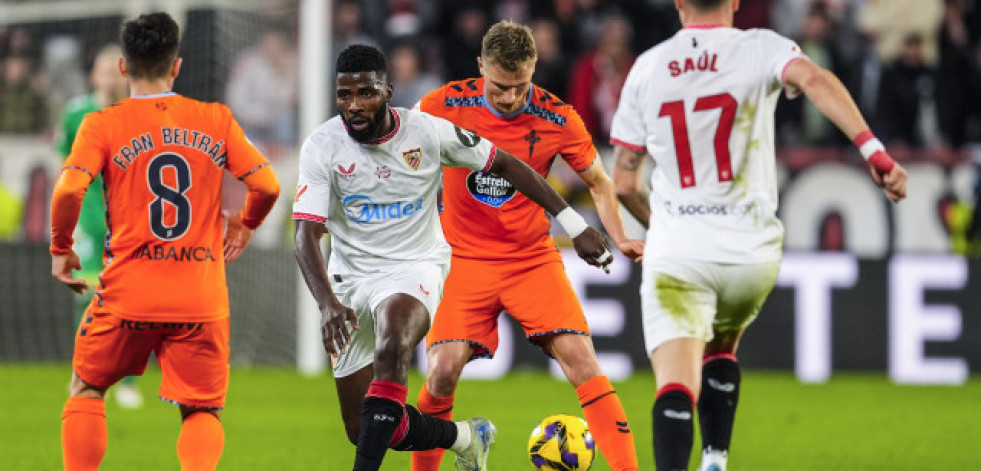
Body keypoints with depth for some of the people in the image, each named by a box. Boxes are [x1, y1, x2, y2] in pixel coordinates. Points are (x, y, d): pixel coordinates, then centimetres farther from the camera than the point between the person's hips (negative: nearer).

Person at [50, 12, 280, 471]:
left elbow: (69, 189, -15)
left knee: (86, 389, 21)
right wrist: (244, 225, 20)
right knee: (202, 410, 12)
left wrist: (60, 249, 1)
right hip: (201, 296, 1)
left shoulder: (103, 124, -2)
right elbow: (267, 185, 0)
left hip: (128, 293, -1)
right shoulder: (216, 120, 3)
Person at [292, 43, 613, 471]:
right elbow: (306, 234, -19)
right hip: (350, 275, 3)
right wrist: (327, 304, -37)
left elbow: (504, 164, 3)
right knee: (361, 430, 4)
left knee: (390, 350, -38)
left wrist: (574, 225, 4)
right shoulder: (322, 147, -12)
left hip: (415, 268, -3)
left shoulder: (427, 132, -11)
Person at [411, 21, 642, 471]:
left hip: (533, 258, 0)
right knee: (443, 370, -14)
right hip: (465, 259, 0)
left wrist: (620, 239, -7)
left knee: (581, 360, -14)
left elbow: (597, 181, 6)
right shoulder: (444, 105, -11)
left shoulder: (558, 120, -10)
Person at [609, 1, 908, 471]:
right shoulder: (759, 48, 0)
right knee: (720, 349, 30)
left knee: (676, 388, -11)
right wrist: (872, 148, -30)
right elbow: (814, 80, -24)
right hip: (751, 251, 1)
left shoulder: (646, 68, 5)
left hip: (675, 255, -1)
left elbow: (623, 184, 10)